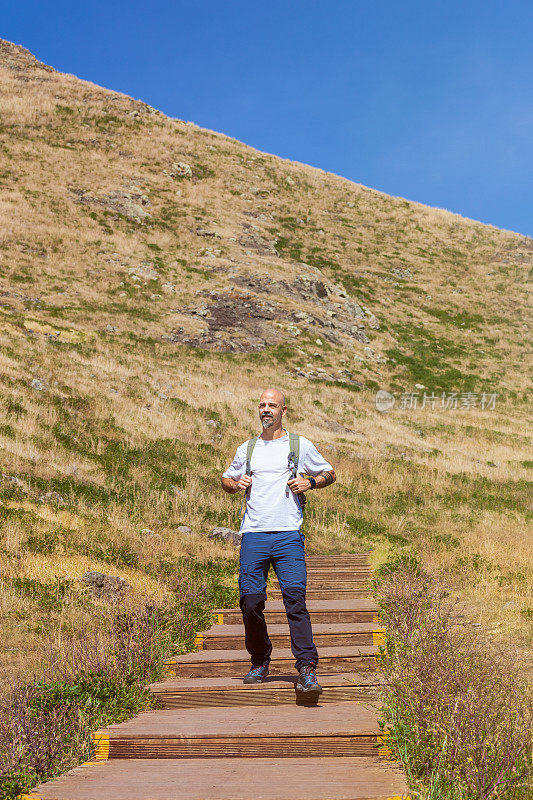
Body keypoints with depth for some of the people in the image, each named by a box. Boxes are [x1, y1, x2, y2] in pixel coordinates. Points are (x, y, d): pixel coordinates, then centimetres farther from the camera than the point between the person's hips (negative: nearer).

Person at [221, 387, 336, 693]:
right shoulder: (246, 449, 16)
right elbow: (226, 479, 28)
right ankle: (260, 664, 19)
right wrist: (237, 483, 5)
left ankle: (308, 669, -9)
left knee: (295, 597, -13)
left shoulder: (301, 446, 9)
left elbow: (330, 473, 18)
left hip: (288, 534, -2)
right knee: (251, 600, 0)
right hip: (254, 535, 3)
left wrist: (310, 482, -2)